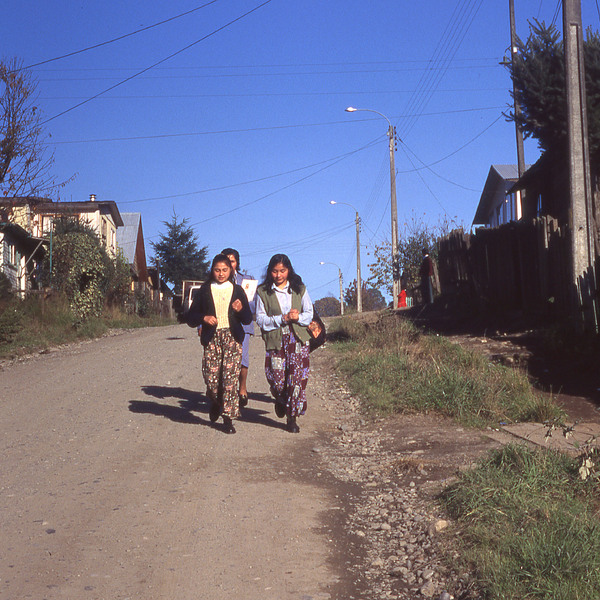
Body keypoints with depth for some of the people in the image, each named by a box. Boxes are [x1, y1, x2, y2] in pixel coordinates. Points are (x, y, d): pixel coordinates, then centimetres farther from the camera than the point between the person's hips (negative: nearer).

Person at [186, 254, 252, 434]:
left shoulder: (237, 290, 12)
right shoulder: (204, 291, 10)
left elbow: (248, 320, 12)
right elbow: (190, 317, 9)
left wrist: (241, 309, -9)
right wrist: (204, 318, -11)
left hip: (233, 338, 0)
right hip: (212, 338, 0)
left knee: (230, 377, -10)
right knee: (211, 376, -7)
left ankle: (228, 417, -2)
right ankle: (216, 402, 26)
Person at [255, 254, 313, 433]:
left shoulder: (299, 289, 9)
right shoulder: (263, 292, 4)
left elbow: (309, 313, 11)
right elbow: (260, 319, -1)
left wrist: (298, 317, -11)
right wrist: (282, 319, -14)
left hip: (298, 339, 1)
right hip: (275, 340, -1)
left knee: (297, 378, -7)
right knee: (277, 379, -3)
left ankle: (292, 417, 5)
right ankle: (281, 401, 32)